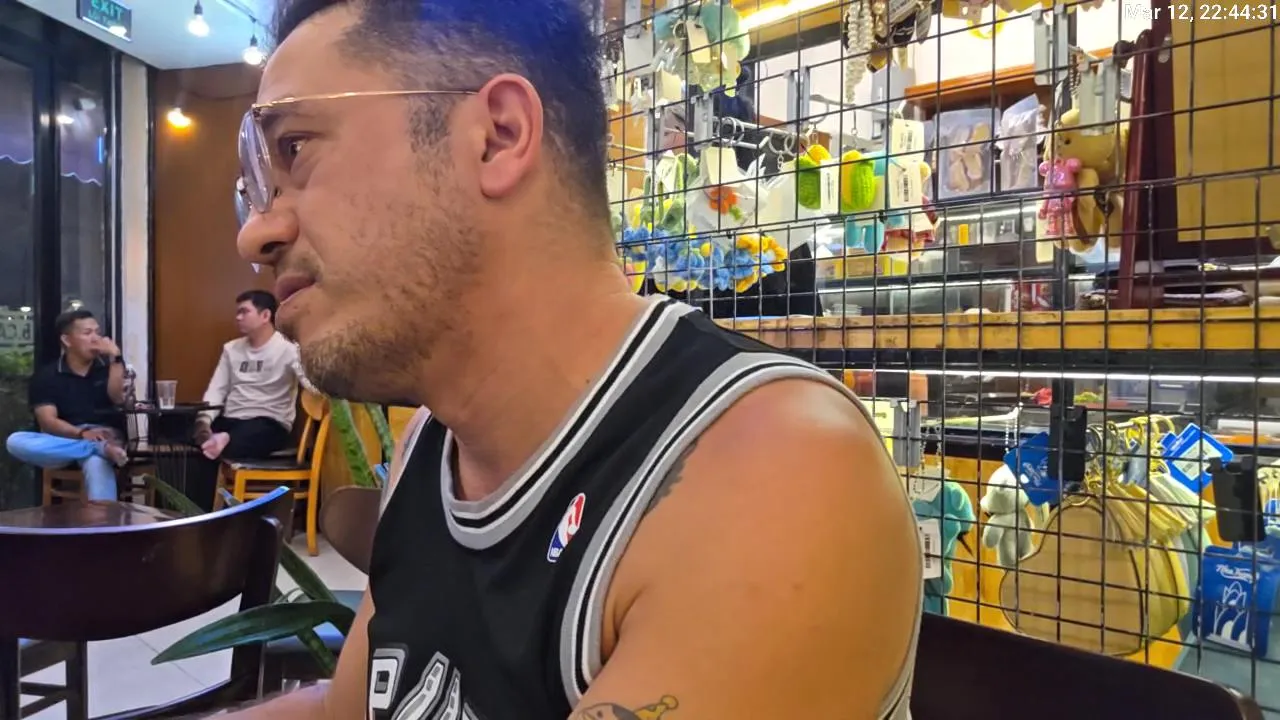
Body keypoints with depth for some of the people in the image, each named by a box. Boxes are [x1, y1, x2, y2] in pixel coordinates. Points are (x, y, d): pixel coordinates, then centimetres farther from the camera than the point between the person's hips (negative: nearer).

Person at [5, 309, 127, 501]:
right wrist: (81, 434, -23)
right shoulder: (45, 376, 7)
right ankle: (103, 449, -38)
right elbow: (48, 421, -4)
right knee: (15, 442, -31)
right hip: (65, 440, 1)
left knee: (97, 463, -38)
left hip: (106, 437, -1)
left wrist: (115, 358, -12)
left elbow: (119, 399, -5)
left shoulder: (109, 366, 13)